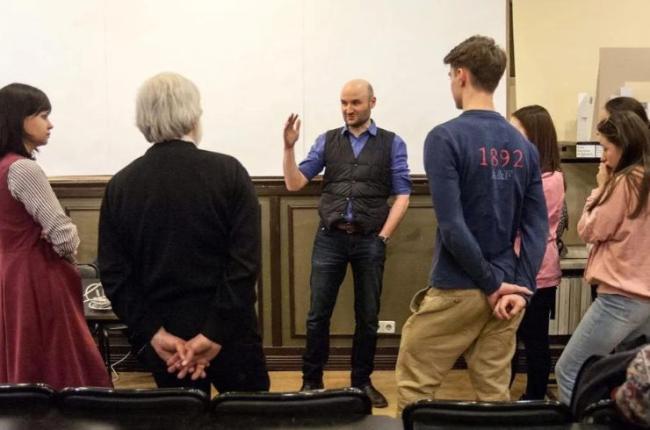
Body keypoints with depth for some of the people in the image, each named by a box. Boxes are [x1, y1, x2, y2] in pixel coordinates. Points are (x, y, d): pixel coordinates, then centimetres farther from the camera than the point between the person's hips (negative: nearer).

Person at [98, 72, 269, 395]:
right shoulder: (229, 172, -9)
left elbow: (113, 273, -5)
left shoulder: (119, 185, -1)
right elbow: (246, 261, -16)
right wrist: (216, 334, -15)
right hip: (230, 332, -2)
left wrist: (152, 332, -7)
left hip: (161, 336, 2)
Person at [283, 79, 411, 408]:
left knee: (368, 317, 9)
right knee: (318, 314, 3)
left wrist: (383, 235, -7)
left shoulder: (392, 144, 3)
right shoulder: (327, 141, 7)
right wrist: (289, 147, -9)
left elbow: (402, 194, 0)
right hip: (330, 237, 1)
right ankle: (311, 380, 17)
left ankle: (362, 381, 24)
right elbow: (295, 183, 3)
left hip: (370, 240, -1)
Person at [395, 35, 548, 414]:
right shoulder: (524, 145, 7)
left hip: (457, 290, -6)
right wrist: (521, 288, -2)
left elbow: (451, 226, -19)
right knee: (495, 395, 15)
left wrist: (491, 283, -11)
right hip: (506, 289, 6)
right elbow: (537, 226, 2)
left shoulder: (446, 138, -13)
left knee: (414, 389, 8)